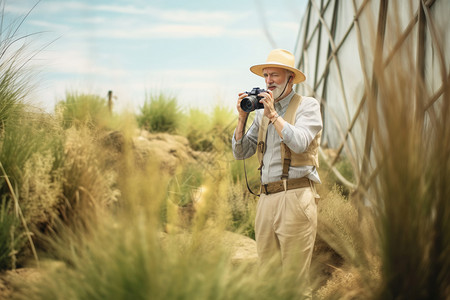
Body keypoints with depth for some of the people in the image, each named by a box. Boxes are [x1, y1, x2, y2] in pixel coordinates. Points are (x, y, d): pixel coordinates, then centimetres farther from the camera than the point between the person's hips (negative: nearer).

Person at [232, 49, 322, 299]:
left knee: (295, 279, -6)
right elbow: (240, 152, 16)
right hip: (266, 198, 6)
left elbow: (299, 143, -15)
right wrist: (242, 117, 6)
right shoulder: (262, 111, 19)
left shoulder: (308, 106, 2)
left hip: (295, 197, -6)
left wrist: (273, 114, -10)